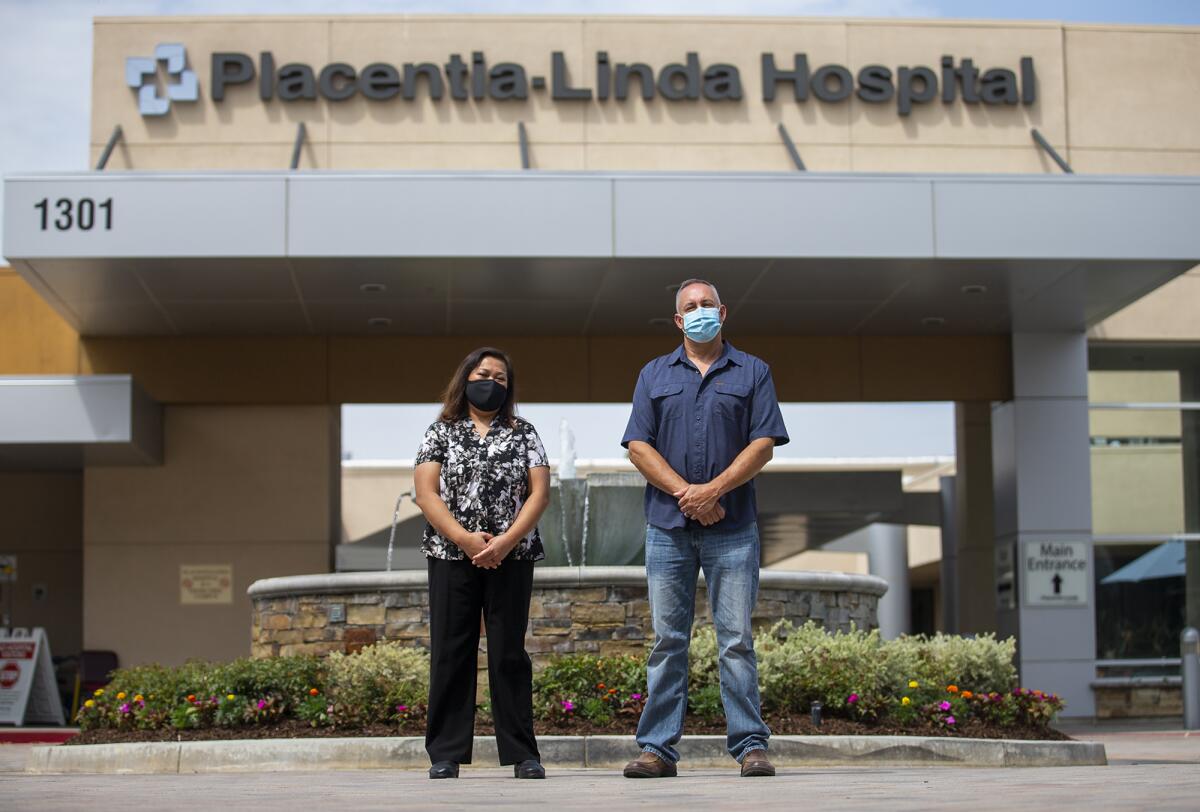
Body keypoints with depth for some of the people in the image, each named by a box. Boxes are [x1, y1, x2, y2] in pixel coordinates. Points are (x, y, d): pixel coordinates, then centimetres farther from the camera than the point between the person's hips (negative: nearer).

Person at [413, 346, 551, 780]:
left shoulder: (523, 434, 10)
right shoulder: (441, 433, 8)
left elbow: (540, 492, 1)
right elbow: (426, 494, -1)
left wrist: (507, 541, -13)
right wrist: (464, 538, -14)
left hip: (511, 557, 0)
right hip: (451, 555, 0)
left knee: (509, 653, 1)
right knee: (451, 653, 0)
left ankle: (523, 754, 3)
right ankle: (445, 754, 4)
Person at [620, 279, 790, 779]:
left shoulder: (752, 373, 9)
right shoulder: (655, 375, 13)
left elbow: (763, 444, -1)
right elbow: (638, 446, 4)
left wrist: (713, 489, -13)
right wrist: (686, 493, -9)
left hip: (732, 528, -1)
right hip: (667, 526, 2)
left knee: (736, 640, -2)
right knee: (666, 639, 2)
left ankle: (750, 746, 0)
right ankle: (657, 748, 5)